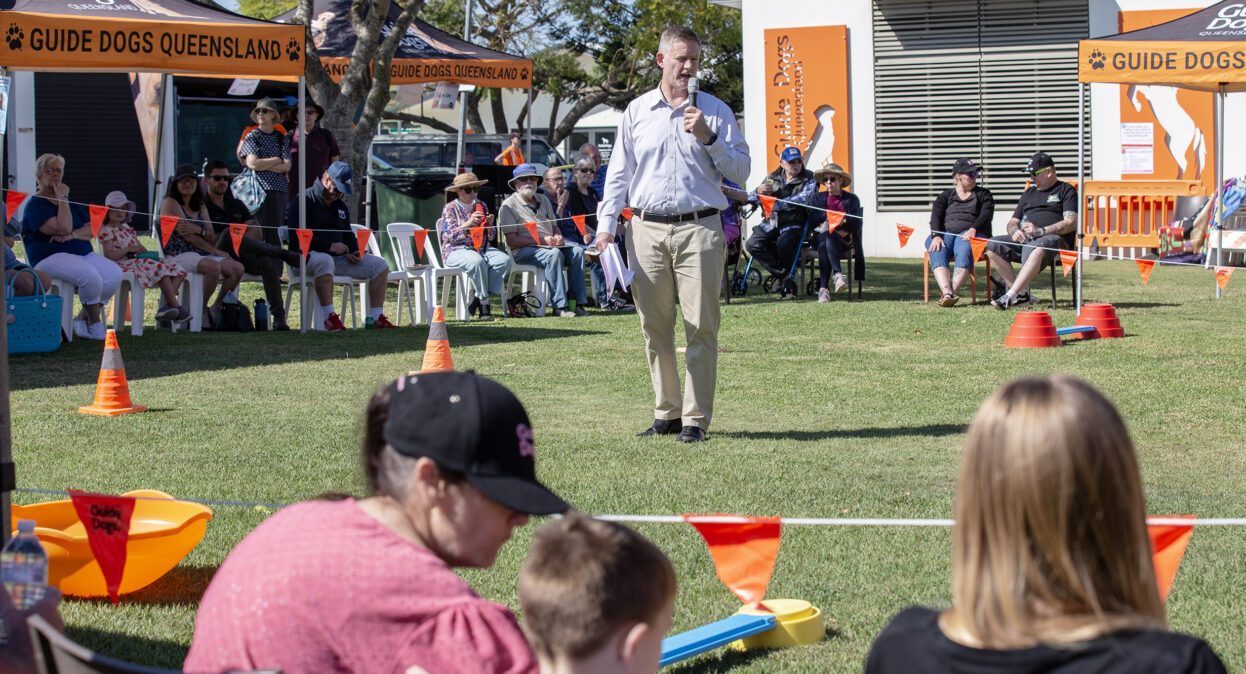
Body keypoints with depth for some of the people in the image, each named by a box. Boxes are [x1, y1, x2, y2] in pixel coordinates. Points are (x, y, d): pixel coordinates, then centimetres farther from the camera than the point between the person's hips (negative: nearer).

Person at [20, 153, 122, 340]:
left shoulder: (70, 202, 23)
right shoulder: (35, 205, -2)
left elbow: (91, 230, 13)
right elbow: (63, 228, -17)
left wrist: (72, 235, -8)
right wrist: (62, 198, -7)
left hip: (84, 253, 7)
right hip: (51, 257, -7)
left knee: (114, 274, -22)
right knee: (90, 275, -35)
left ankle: (83, 321, -9)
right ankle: (95, 325, -16)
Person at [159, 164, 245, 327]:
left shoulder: (200, 207, 21)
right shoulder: (170, 203, 0)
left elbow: (212, 238, 10)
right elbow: (186, 235, -9)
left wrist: (199, 230, -15)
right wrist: (215, 251, -8)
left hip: (202, 254, 7)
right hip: (178, 255, -7)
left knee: (237, 269, -17)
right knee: (213, 266, -35)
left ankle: (216, 309, -5)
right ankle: (201, 311, -21)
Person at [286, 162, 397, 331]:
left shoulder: (340, 206, 22)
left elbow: (348, 235, 29)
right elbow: (297, 238, -17)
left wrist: (353, 252, 5)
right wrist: (329, 246, -21)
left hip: (338, 257, 8)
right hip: (307, 257, -8)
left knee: (380, 265, -4)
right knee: (325, 261, -44)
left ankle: (376, 318, -10)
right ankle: (329, 317, -43)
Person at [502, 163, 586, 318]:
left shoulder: (543, 200, 22)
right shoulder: (509, 206, -1)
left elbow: (554, 227, 27)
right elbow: (511, 240, -10)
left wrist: (557, 236, 0)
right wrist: (542, 241, -17)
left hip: (550, 246, 6)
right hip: (524, 250, -6)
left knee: (577, 251, -20)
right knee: (554, 254, -35)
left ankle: (578, 303, -25)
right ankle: (559, 306, -38)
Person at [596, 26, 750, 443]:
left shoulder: (715, 111, 9)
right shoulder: (636, 112, 13)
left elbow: (741, 170, 5)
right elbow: (619, 173, 14)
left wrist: (708, 137, -9)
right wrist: (606, 226, 4)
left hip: (698, 228, -2)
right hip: (647, 229, 2)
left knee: (701, 326, -7)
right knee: (654, 327, 4)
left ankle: (696, 418, -3)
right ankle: (666, 413, 13)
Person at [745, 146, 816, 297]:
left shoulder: (808, 179, 4)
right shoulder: (772, 178, 15)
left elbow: (804, 198, -17)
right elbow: (751, 200, 14)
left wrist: (776, 204, -21)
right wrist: (758, 192, -12)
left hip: (793, 224, -5)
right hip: (771, 223, 5)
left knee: (783, 243, -36)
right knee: (752, 244, -21)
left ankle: (788, 276, -5)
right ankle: (784, 275, -11)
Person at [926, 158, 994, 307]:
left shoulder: (983, 194, 23)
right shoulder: (945, 196, 24)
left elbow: (986, 215, 5)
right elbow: (936, 216, 7)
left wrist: (973, 229, -16)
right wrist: (936, 236, -14)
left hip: (970, 233, -1)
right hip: (946, 232, 1)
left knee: (964, 250, -38)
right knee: (937, 252, -34)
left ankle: (953, 291, -54)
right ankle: (947, 293, -54)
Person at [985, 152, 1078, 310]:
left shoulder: (1066, 190, 8)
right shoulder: (1029, 193, 28)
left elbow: (1071, 223, -6)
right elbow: (1013, 222, 26)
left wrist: (1041, 231, -20)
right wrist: (1015, 231, -2)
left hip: (1054, 239, -7)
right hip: (1024, 238, 7)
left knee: (1036, 249, -42)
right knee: (993, 245, -19)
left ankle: (1010, 295, -48)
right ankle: (1021, 293, -24)